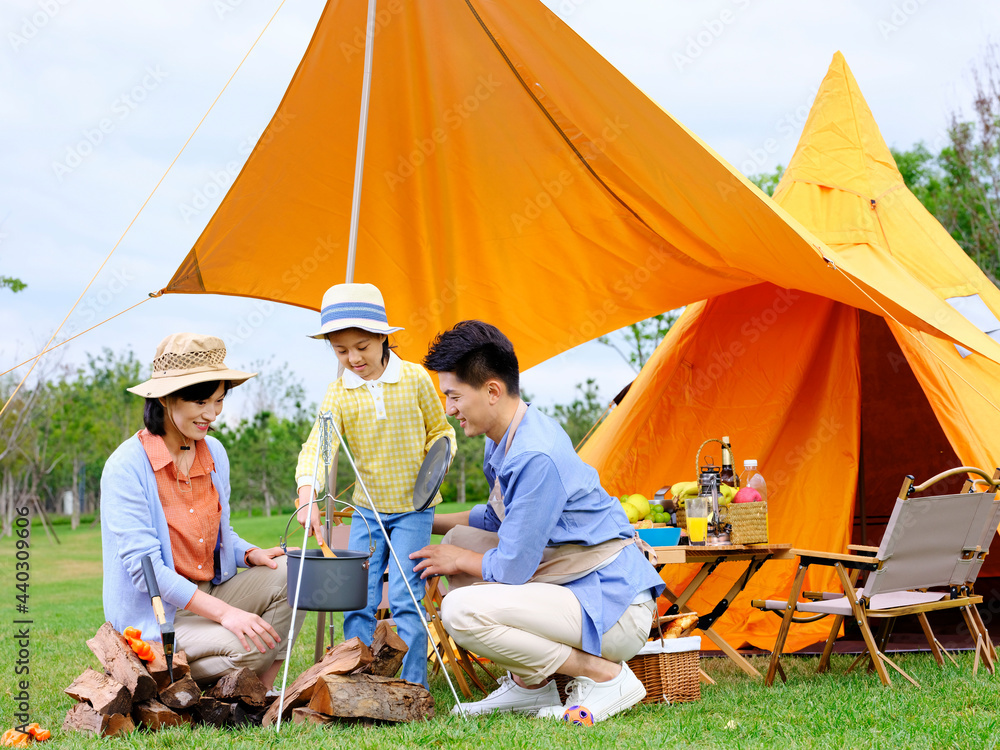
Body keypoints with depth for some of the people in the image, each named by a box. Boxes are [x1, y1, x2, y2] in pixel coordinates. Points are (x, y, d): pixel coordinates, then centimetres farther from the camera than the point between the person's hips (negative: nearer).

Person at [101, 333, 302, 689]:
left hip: (210, 594, 8)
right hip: (156, 616, -7)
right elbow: (143, 566, -22)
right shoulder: (127, 466, -17)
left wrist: (251, 554, -6)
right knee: (248, 647, -30)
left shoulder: (214, 453, 5)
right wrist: (224, 612, -29)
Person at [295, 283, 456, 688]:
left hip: (413, 507, -2)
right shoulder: (339, 392, -4)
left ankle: (412, 689, -2)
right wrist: (307, 493, -35)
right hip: (367, 508, 3)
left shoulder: (415, 379, -6)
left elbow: (440, 430, 8)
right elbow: (318, 443, -19)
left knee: (404, 598, -9)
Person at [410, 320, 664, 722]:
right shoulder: (504, 440, 7)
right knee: (459, 542, 13)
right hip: (573, 587, 10)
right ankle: (529, 684, 13)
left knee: (462, 611, -24)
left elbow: (512, 569, -20)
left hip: (614, 610, -10)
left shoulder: (535, 457, -25)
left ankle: (605, 674, -12)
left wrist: (459, 560, 0)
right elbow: (501, 517, 27)